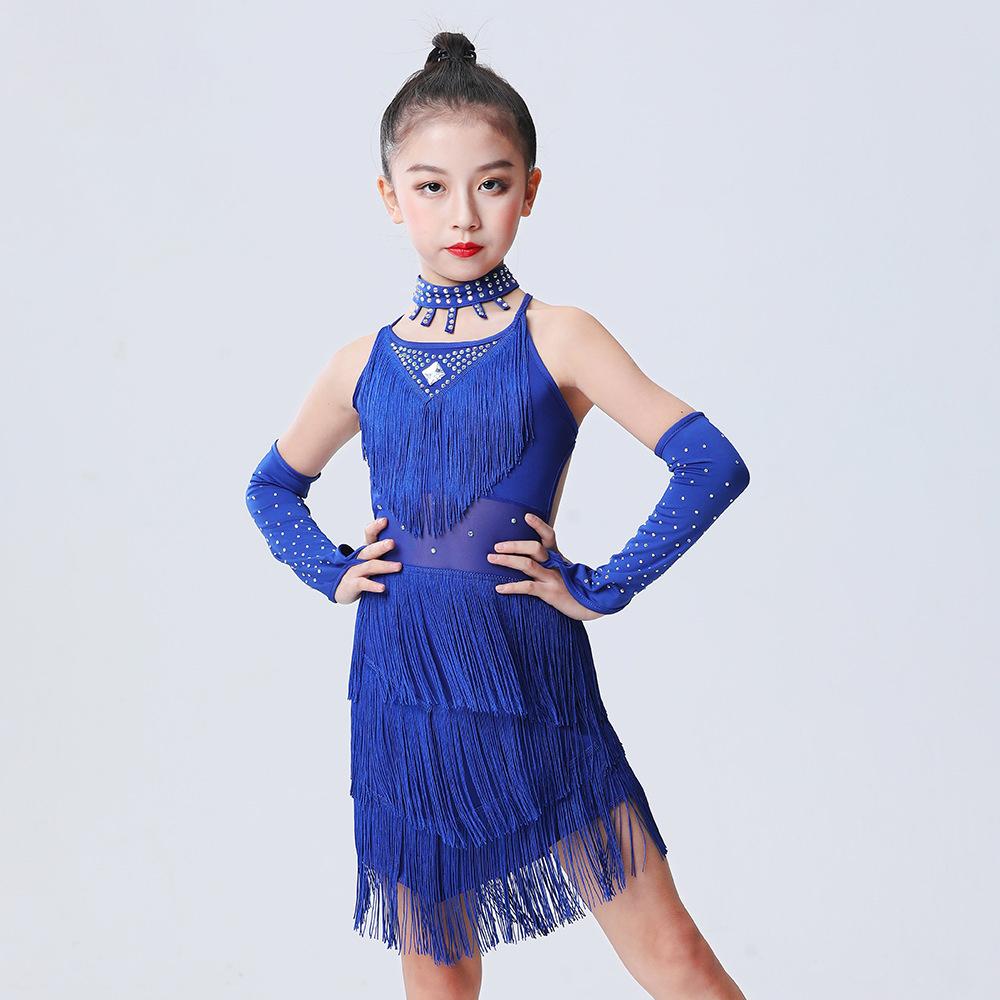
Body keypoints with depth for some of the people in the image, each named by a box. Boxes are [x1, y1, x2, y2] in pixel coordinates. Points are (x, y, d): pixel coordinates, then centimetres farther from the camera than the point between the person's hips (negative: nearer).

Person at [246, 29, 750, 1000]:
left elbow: (713, 464, -11)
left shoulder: (556, 339, -5)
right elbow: (272, 487, 23)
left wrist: (602, 586, -11)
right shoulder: (364, 364, 6)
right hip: (402, 699, 3)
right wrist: (330, 571, 7)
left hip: (532, 691, -3)